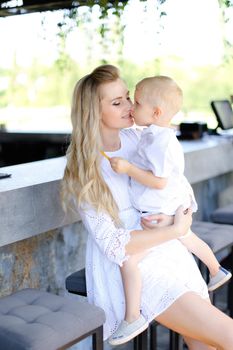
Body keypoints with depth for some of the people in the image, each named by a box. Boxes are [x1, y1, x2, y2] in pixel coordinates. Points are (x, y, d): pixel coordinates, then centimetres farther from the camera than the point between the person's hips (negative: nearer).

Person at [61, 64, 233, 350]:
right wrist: (176, 229, -15)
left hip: (170, 253, 6)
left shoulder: (136, 138, 4)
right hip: (132, 268, -5)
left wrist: (168, 217, -12)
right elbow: (114, 245, -16)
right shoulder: (84, 170, -12)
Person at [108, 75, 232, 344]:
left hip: (160, 213, -11)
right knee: (189, 239, 34)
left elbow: (159, 181, -30)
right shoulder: (158, 135, 2)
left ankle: (132, 317, -7)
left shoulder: (159, 142, -28)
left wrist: (128, 168, -30)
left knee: (127, 258, -16)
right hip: (176, 207, 11)